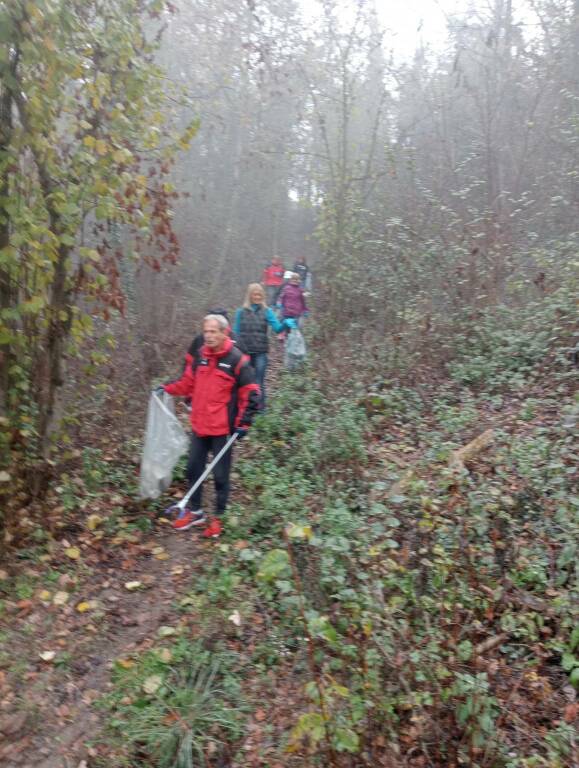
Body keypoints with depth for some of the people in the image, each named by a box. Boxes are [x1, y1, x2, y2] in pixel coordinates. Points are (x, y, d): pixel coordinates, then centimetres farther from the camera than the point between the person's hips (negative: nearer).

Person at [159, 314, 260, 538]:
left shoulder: (237, 360, -13)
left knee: (220, 475, 7)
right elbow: (187, 383, 16)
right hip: (199, 426, 6)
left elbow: (251, 394, -9)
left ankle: (217, 518, 25)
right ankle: (195, 511, 34)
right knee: (193, 469, 15)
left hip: (223, 429, -5)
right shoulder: (200, 356, 4)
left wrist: (244, 423, -13)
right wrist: (167, 388, 4)